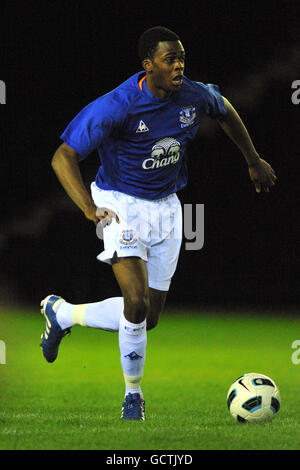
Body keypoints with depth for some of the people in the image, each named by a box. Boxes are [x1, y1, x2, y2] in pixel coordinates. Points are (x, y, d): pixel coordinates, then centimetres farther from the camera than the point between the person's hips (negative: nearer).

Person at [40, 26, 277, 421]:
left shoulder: (194, 96, -9)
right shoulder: (117, 106, -24)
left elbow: (225, 110, 17)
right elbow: (63, 157, -24)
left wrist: (254, 160, 22)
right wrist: (90, 208, -38)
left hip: (165, 208, 6)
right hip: (122, 206, -6)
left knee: (148, 318, 6)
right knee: (137, 303, -21)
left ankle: (62, 313, 30)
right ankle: (133, 395, 2)